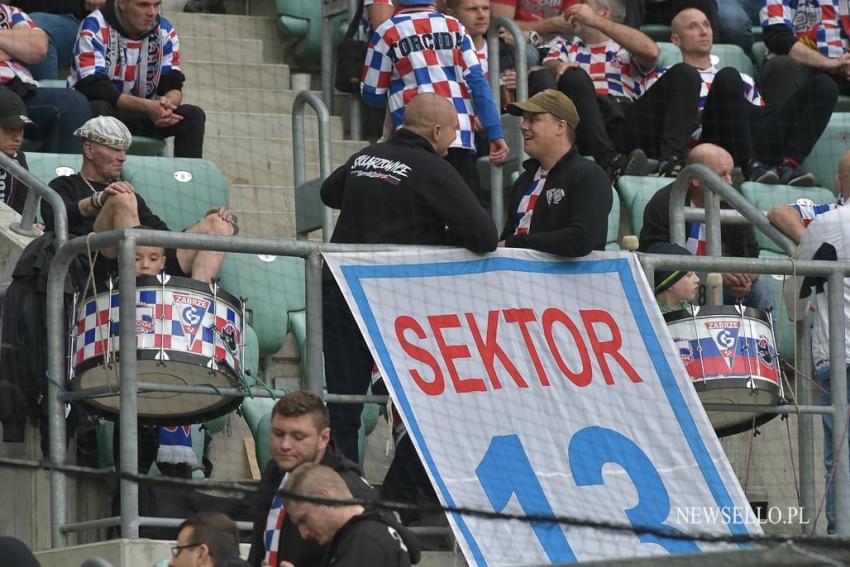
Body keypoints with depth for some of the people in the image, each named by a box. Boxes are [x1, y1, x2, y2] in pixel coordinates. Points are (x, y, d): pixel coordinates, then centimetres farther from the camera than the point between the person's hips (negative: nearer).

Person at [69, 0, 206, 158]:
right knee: (97, 109, -37)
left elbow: (173, 86, -3)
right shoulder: (95, 28, -16)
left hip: (144, 115, 5)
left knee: (193, 115, -16)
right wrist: (147, 106, -34)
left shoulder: (165, 31, -1)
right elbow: (95, 87, -24)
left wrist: (167, 104, -29)